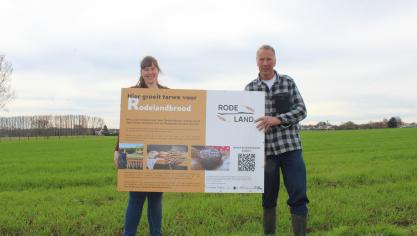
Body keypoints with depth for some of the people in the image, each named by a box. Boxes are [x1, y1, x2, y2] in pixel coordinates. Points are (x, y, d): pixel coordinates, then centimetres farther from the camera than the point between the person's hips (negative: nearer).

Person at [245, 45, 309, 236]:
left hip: (291, 147, 0)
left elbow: (301, 110, -1)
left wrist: (277, 119, -18)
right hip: (265, 150, 0)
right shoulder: (250, 88, 5)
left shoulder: (288, 82, 5)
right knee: (268, 198, 9)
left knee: (299, 197, -2)